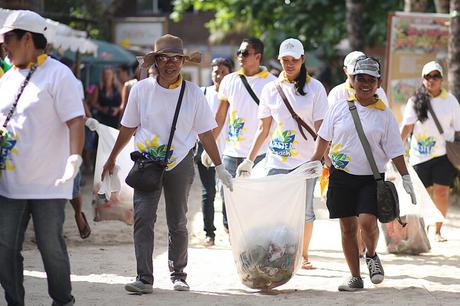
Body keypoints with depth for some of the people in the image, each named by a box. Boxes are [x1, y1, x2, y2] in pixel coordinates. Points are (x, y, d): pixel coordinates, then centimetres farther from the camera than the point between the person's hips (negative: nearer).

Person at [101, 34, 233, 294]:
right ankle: (144, 278, -12)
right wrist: (112, 160, 15)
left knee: (178, 223, 7)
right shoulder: (142, 89, -1)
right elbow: (128, 128, 10)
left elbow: (205, 133, 4)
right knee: (143, 217, -12)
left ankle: (178, 274, 22)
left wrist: (220, 168, 4)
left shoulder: (194, 93, -1)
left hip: (180, 163, 0)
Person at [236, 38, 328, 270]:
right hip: (277, 161, 2)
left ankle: (303, 255, 18)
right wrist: (249, 160, 6)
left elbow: (320, 128, -3)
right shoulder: (271, 89, 8)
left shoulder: (315, 88, 1)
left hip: (305, 161, -2)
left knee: (305, 211, 4)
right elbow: (263, 128, 10)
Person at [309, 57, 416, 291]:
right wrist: (314, 162, 11)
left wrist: (405, 178, -2)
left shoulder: (384, 114, 0)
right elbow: (324, 137, 14)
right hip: (341, 176, 2)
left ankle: (371, 256, 13)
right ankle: (355, 277, 16)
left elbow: (394, 150, 2)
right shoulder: (339, 108, 3)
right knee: (348, 228, 5)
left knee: (367, 222, -18)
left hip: (371, 178, -2)